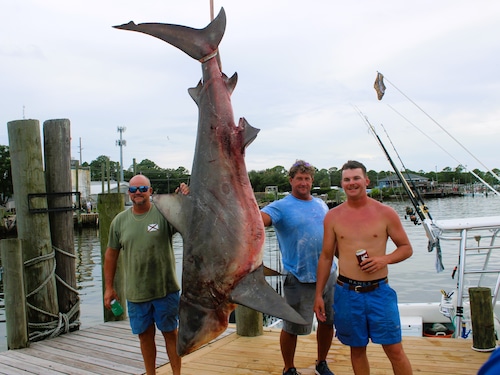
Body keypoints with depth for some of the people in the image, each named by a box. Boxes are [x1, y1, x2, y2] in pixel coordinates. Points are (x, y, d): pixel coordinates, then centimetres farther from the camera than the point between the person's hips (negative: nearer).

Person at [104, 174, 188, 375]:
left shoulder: (164, 213, -7)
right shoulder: (120, 221, 4)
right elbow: (111, 253, 10)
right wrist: (109, 287, 9)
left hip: (166, 290, -3)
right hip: (135, 293, 3)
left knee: (170, 333, 10)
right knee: (145, 335, 16)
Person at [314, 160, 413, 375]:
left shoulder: (385, 213, -2)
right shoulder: (333, 216, 1)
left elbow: (406, 248, 5)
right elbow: (326, 257, 6)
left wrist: (385, 259, -15)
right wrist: (318, 295, 5)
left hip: (379, 291, -1)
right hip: (347, 292, 1)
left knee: (394, 349, 3)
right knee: (357, 348, 13)